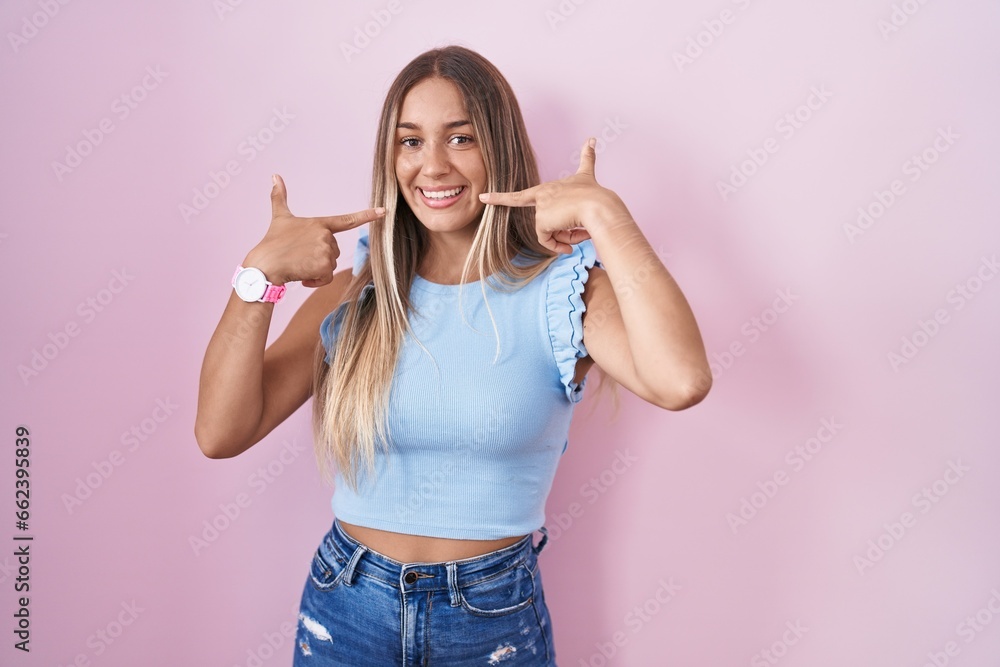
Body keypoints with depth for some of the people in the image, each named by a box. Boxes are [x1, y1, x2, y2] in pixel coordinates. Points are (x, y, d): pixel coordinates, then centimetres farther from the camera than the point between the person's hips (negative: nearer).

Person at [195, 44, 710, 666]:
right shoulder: (351, 296, -3)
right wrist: (260, 274, -21)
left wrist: (607, 215, -27)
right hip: (346, 613, 2)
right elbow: (221, 433, -12)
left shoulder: (558, 293, -11)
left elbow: (682, 381, -31)